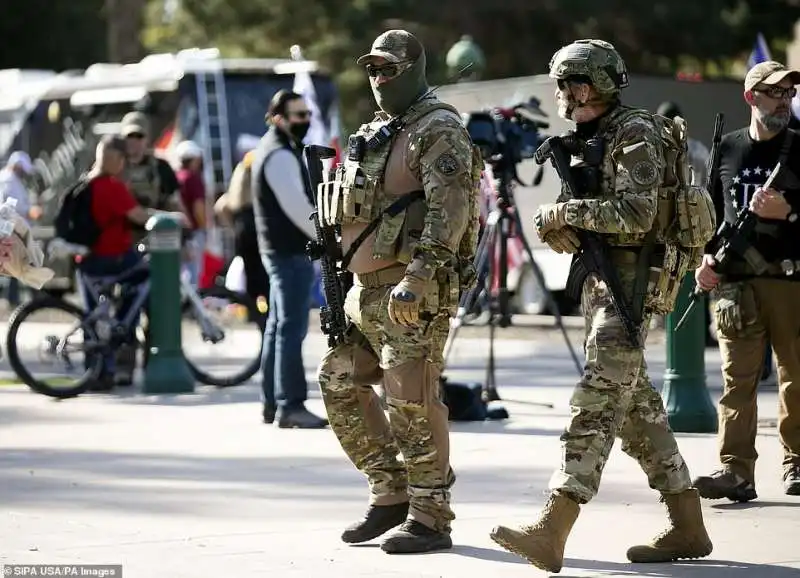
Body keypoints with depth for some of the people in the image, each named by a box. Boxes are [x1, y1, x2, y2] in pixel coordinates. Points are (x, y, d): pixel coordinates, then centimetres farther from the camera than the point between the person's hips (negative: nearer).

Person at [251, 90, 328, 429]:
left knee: (279, 326, 15)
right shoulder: (280, 155, -15)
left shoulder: (278, 150, 18)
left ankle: (272, 402, 20)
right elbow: (297, 207, -22)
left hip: (281, 249, 11)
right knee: (292, 328, -12)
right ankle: (291, 405, -14)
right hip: (290, 250, -11)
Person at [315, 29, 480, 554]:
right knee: (340, 382, 11)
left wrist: (418, 277, -30)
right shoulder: (374, 134, 20)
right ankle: (391, 495, 19)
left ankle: (430, 518, -3)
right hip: (368, 287, 10)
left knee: (412, 402, -10)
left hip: (415, 291, -10)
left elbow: (449, 208, -21)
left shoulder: (439, 130, -9)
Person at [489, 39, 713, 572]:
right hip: (601, 283, 10)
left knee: (596, 404, -15)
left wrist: (567, 212, -15)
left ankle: (551, 533, -23)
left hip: (631, 283, -10)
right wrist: (555, 225, -5)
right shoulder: (593, 140, 18)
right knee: (638, 407, 12)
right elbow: (562, 213, 18)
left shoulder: (635, 134, -10)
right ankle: (688, 527, 19)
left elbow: (637, 213, -22)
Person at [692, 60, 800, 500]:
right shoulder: (728, 148, 12)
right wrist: (708, 256, 4)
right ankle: (735, 471, -9)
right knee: (737, 379, -5)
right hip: (736, 283, 1)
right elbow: (713, 208, 17)